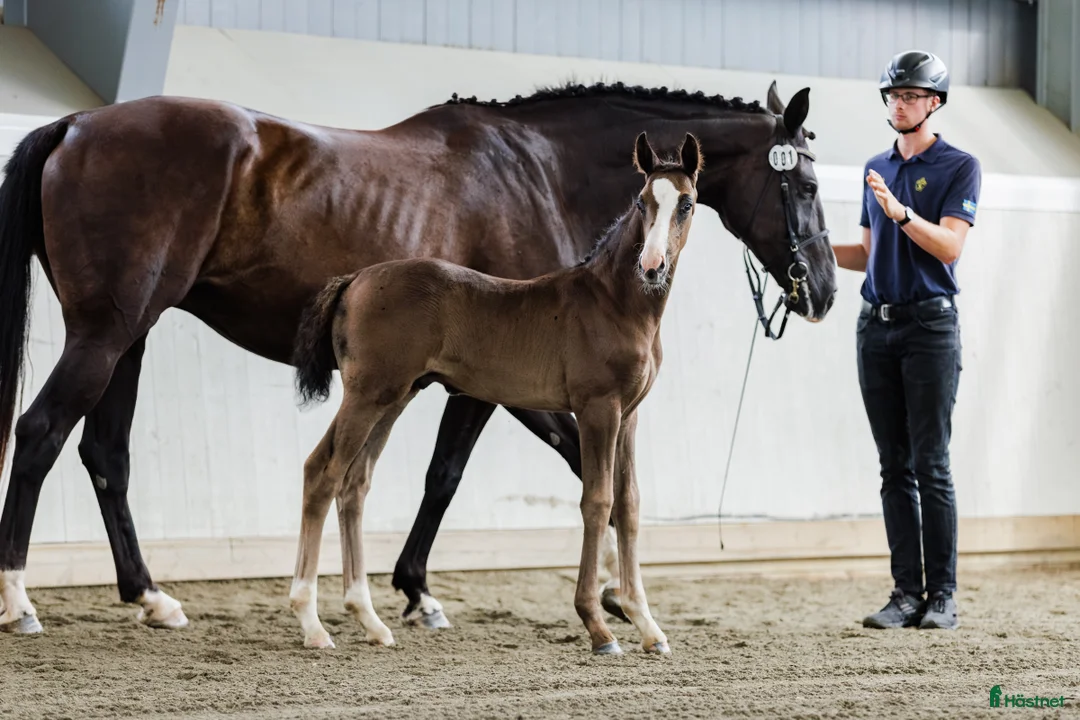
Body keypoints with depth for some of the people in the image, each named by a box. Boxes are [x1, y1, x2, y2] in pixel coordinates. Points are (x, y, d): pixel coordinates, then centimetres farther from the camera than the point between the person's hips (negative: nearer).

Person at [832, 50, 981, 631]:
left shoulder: (959, 167, -2)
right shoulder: (877, 169, 16)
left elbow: (949, 245, -14)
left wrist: (900, 212, -27)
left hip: (930, 325, -6)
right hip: (876, 326, 6)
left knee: (931, 467, -7)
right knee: (895, 468, 5)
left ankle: (942, 596, -2)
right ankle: (906, 594, 7)